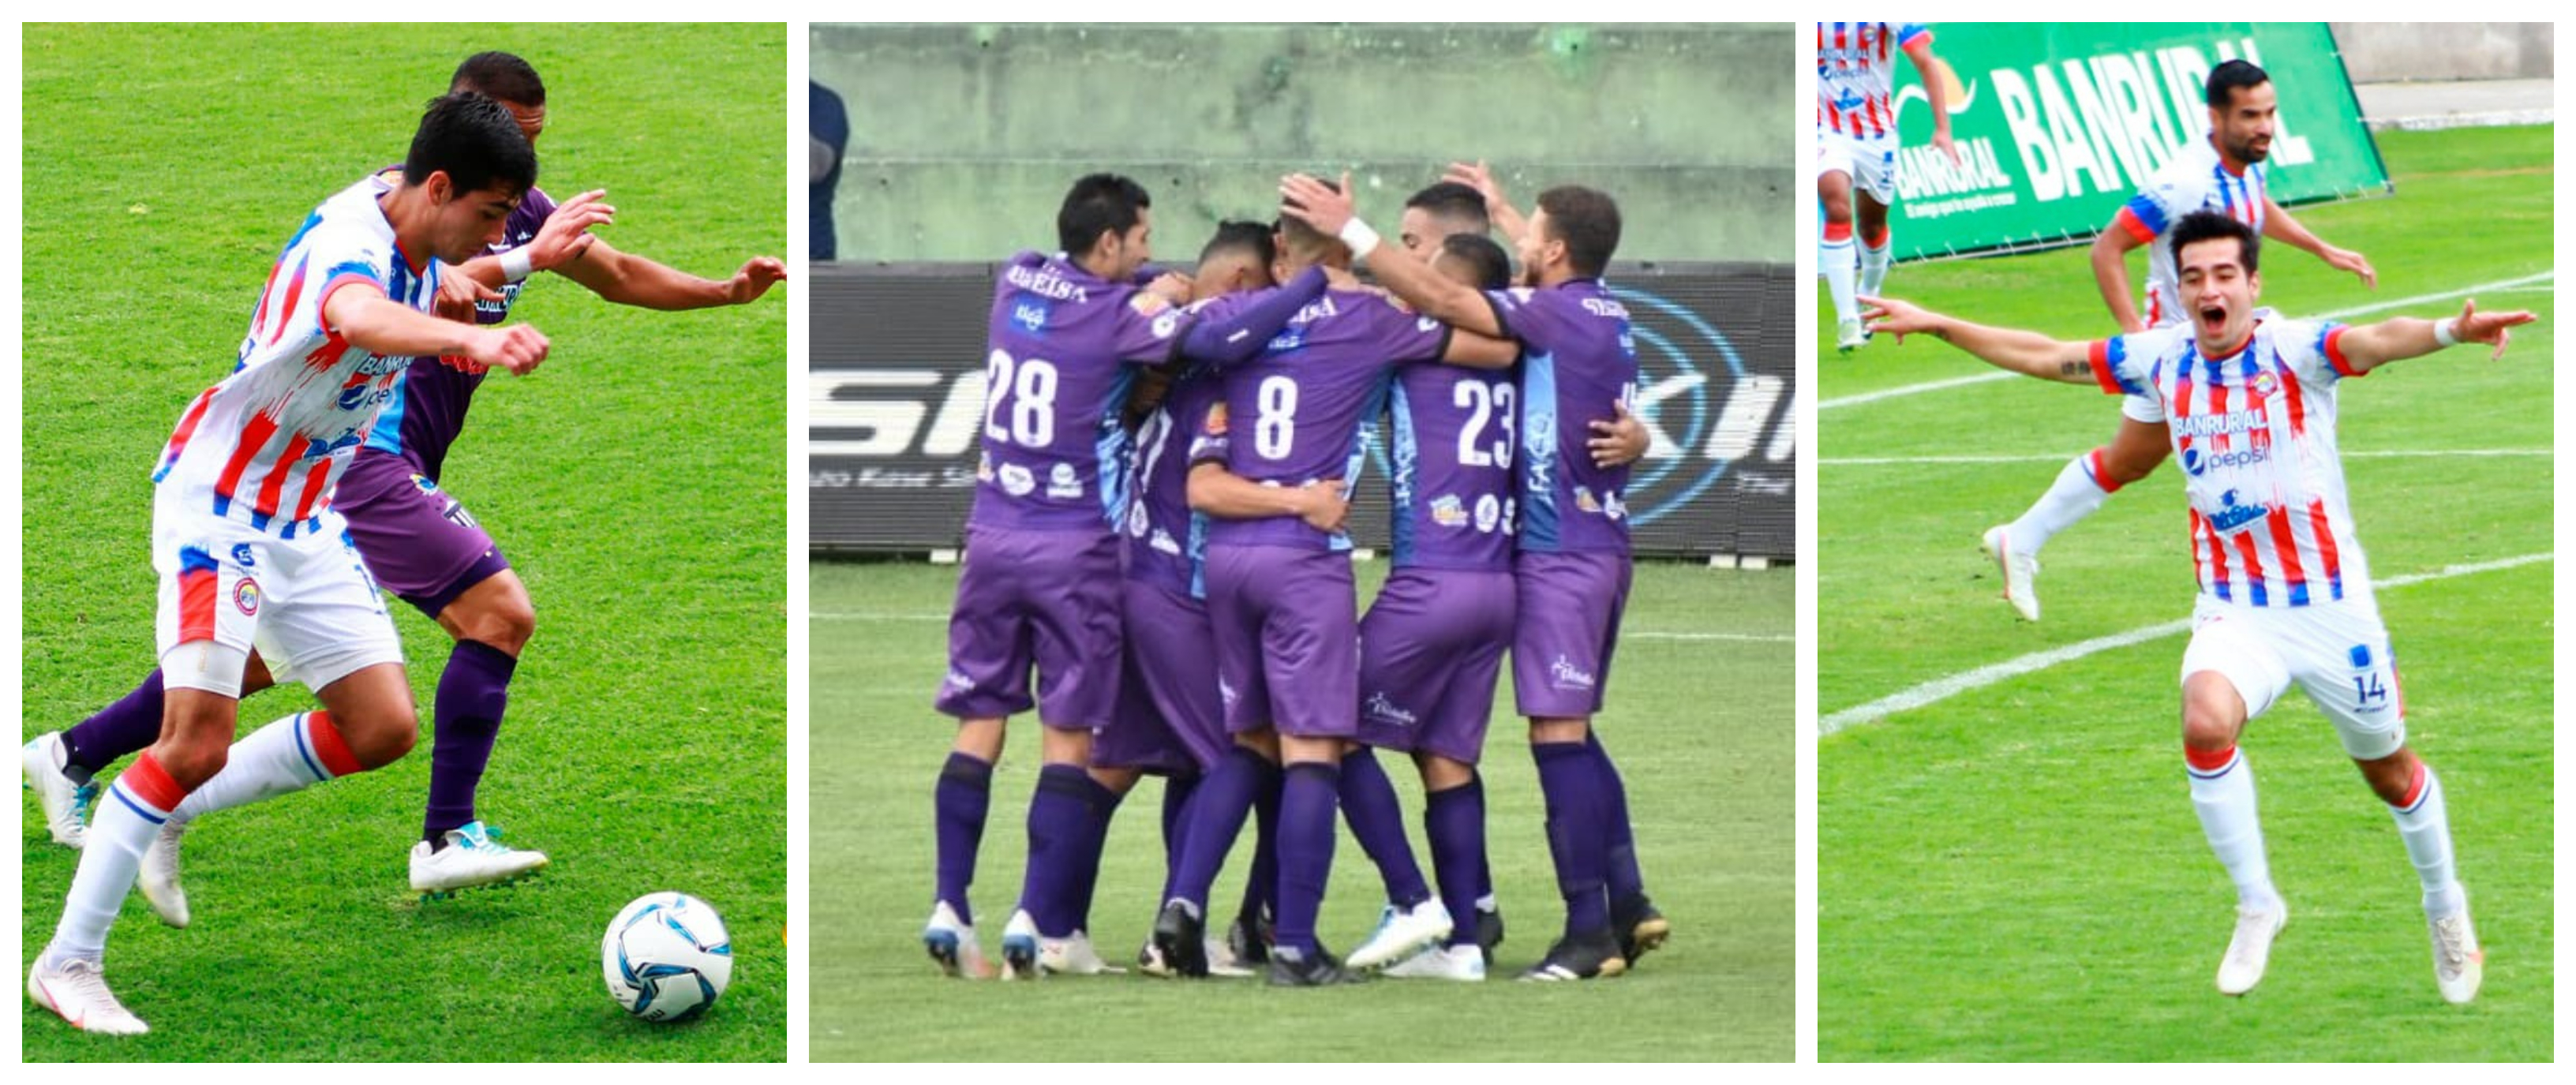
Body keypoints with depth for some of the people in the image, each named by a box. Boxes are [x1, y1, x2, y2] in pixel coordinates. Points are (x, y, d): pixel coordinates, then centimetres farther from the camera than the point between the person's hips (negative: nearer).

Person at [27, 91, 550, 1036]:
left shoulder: (415, 233, -1)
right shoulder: (348, 241, -29)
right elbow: (358, 315, -56)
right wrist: (468, 340, -72)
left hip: (307, 521, 9)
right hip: (218, 505, -9)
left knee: (383, 729, 2)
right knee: (199, 740, -16)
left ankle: (166, 815, 18)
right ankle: (66, 963, -7)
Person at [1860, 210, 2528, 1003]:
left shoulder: (2294, 349, -15)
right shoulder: (2161, 358, -1)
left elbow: (2375, 342, -36)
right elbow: (2048, 357, 11)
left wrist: (2448, 333, -57)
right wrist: (1935, 325, 15)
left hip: (2330, 604, -2)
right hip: (2234, 609, 2)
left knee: (2388, 771, 11)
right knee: (2206, 722, -27)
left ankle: (2445, 904, 41)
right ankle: (2256, 907, -9)